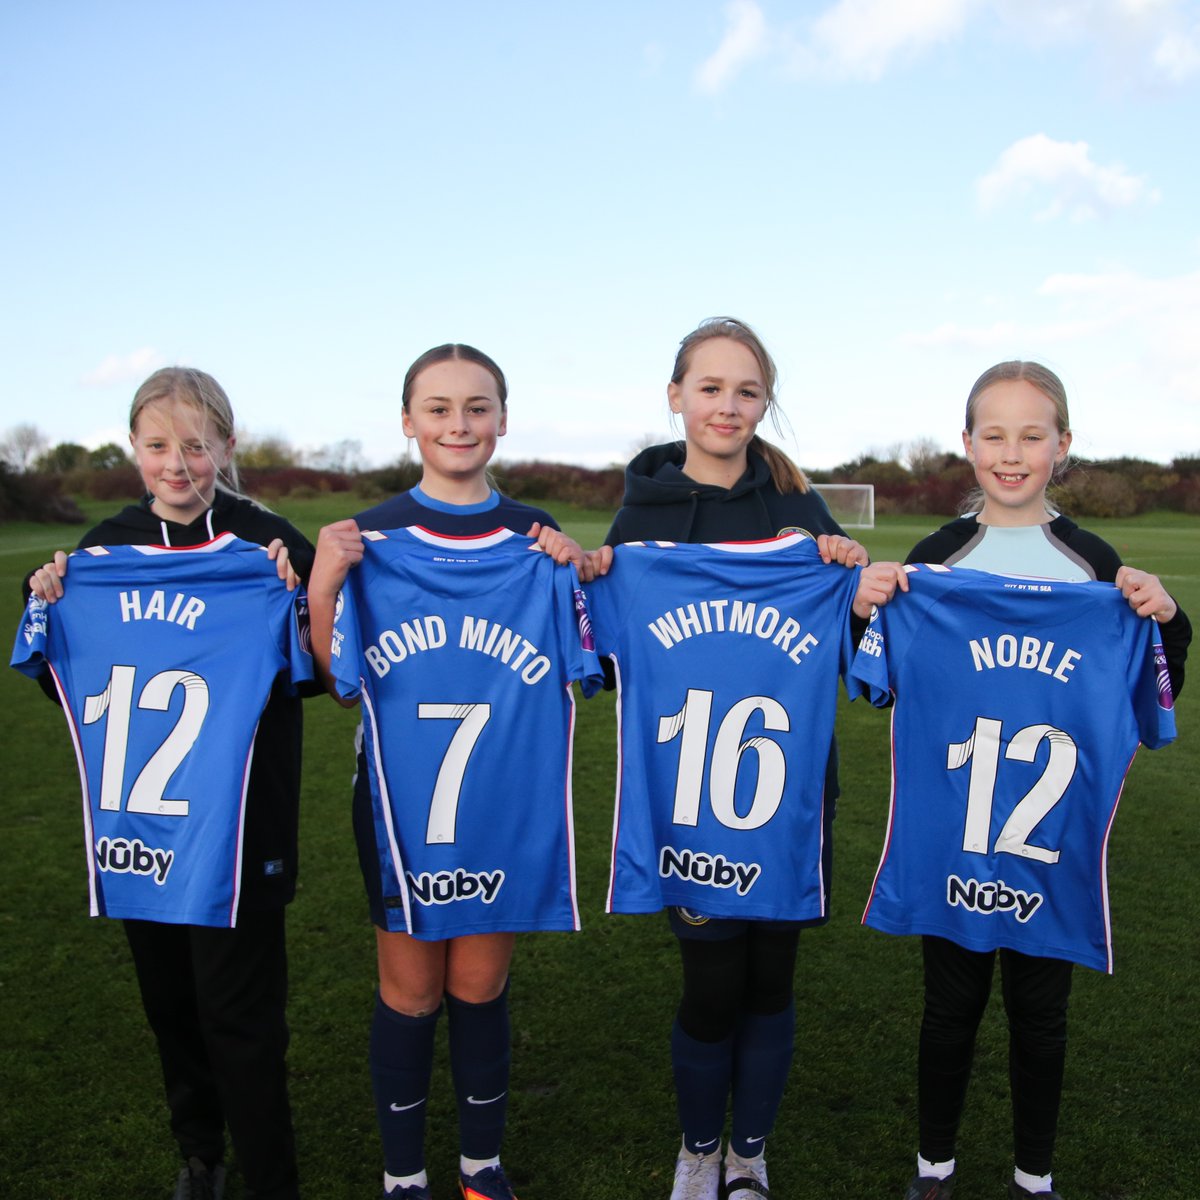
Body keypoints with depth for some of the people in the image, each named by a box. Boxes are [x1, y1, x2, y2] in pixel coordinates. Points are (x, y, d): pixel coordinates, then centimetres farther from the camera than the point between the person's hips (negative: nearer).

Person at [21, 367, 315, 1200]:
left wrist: (291, 599, -27)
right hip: (138, 819, 5)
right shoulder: (107, 548, 3)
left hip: (238, 823, -4)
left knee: (238, 1011, 1)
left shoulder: (267, 542, -10)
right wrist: (52, 613, -7)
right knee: (169, 999, 19)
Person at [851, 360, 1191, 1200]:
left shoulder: (1096, 563, 0)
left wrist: (1164, 623, -16)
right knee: (953, 1000, 12)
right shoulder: (934, 559, -2)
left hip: (1056, 826, 1)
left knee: (1040, 1007, 13)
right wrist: (870, 617, -17)